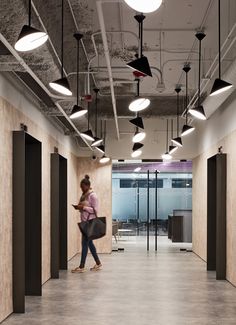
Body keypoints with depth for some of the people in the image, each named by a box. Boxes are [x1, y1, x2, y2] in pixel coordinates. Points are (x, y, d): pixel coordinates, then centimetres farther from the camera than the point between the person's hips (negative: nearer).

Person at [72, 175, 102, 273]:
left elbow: (95, 210, -15)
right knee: (89, 243, 12)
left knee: (85, 243, -8)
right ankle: (98, 263, 21)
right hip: (84, 222, 9)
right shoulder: (83, 195, 14)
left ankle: (82, 267, -4)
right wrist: (79, 208, 2)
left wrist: (83, 207, -21)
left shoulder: (92, 196, -11)